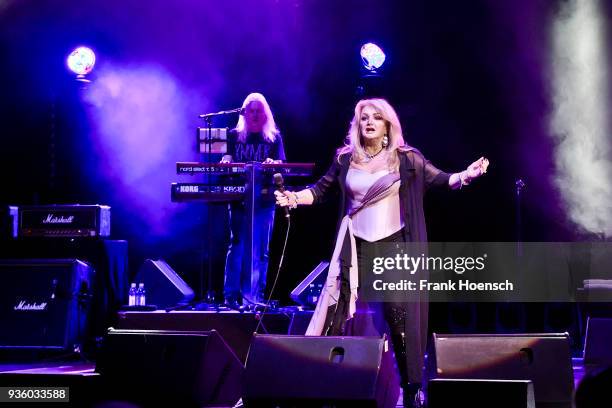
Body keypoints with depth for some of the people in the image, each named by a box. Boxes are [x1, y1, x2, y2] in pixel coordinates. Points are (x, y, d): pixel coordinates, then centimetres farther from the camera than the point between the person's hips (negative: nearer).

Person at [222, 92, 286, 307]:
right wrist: (226, 160, -21)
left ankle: (254, 296, 3)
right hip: (239, 199, 0)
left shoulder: (274, 138, 9)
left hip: (264, 200, 0)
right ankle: (231, 295, -4)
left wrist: (274, 164, -21)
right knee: (237, 246, -4)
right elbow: (226, 159, 2)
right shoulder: (234, 136, 10)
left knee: (260, 250, 0)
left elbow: (281, 165, 1)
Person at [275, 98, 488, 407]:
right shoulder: (345, 159, 6)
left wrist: (464, 177, -18)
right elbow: (322, 189, 12)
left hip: (393, 246, -2)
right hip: (356, 247, 2)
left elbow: (440, 179, 1)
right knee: (339, 313, 0)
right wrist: (294, 198, -5)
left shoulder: (406, 159, 0)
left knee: (399, 315, -5)